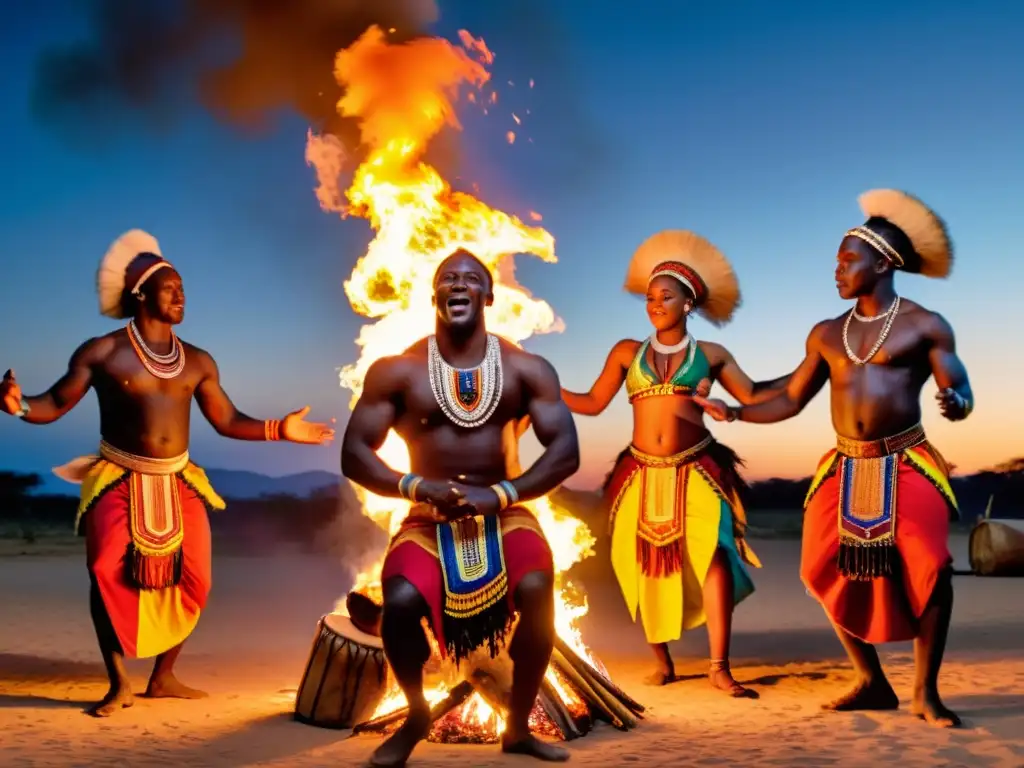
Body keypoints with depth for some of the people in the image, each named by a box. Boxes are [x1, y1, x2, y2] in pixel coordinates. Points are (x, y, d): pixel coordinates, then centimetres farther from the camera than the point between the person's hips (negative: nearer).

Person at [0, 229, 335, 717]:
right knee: (108, 573, -20)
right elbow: (55, 405, -5)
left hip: (178, 484, 4)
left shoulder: (197, 362, 8)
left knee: (193, 580, 0)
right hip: (119, 482, -4)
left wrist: (279, 429, 2)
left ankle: (163, 677, 17)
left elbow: (226, 421, 10)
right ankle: (119, 684, -7)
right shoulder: (102, 353, -3)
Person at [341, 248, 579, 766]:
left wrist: (501, 494, -19)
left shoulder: (526, 369, -1)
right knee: (400, 602, -30)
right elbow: (354, 453, -3)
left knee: (536, 589, -31)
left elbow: (566, 451, -6)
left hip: (504, 514, 0)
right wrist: (415, 487, -19)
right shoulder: (395, 371, -2)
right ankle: (416, 716, 4)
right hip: (427, 519, 0)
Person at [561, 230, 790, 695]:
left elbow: (753, 396, 5)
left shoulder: (710, 355, 6)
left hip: (696, 474, -2)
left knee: (713, 556, -15)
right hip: (643, 476, 2)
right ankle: (662, 662, 19)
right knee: (648, 566, 4)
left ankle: (720, 668, -12)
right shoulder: (627, 353, 8)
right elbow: (593, 403, 10)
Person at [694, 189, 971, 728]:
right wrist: (733, 412, 7)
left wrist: (955, 403, -30)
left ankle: (926, 691, -2)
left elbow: (959, 393, -6)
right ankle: (872, 683, 15)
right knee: (829, 572, 0)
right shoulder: (826, 334, 13)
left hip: (907, 466, -5)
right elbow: (791, 400, 17)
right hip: (845, 469, 5)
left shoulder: (925, 325, 0)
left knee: (930, 571, -17)